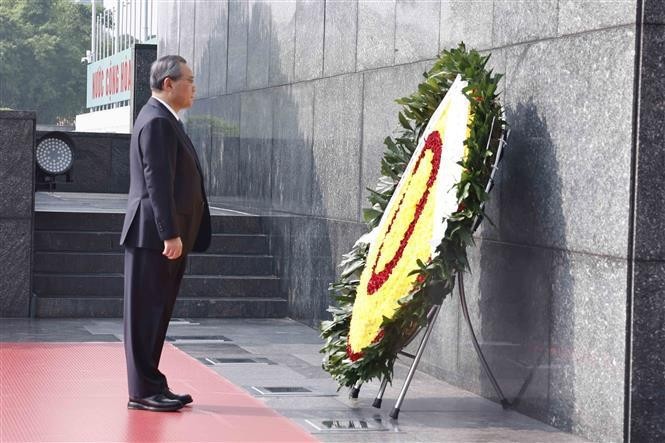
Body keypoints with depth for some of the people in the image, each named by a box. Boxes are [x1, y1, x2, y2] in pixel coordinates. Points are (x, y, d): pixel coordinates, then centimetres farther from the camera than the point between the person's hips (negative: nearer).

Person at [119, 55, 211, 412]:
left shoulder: (165, 120, 19)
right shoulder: (157, 122, -14)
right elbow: (157, 182, -21)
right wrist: (170, 234, -23)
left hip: (165, 235, 10)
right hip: (154, 235, -10)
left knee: (157, 313, 13)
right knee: (147, 312, -5)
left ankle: (152, 387, 19)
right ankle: (143, 391, -1)